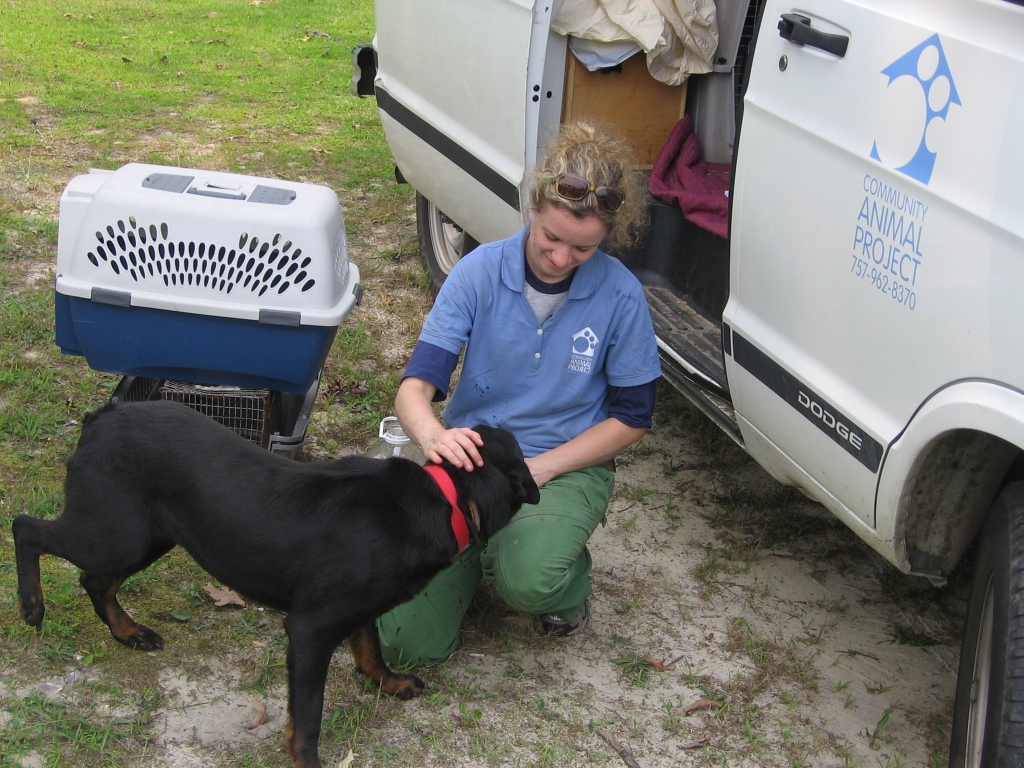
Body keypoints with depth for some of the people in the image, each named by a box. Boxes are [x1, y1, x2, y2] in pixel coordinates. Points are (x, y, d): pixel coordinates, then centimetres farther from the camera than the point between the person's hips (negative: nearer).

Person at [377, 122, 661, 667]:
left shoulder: (620, 295, -11)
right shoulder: (479, 273, -10)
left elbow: (631, 417, -2)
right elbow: (415, 386, -16)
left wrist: (539, 468, -14)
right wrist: (432, 434, -41)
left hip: (566, 467, -1)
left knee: (528, 581, -36)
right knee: (408, 643, -11)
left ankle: (568, 582, 3)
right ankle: (481, 546, 19)